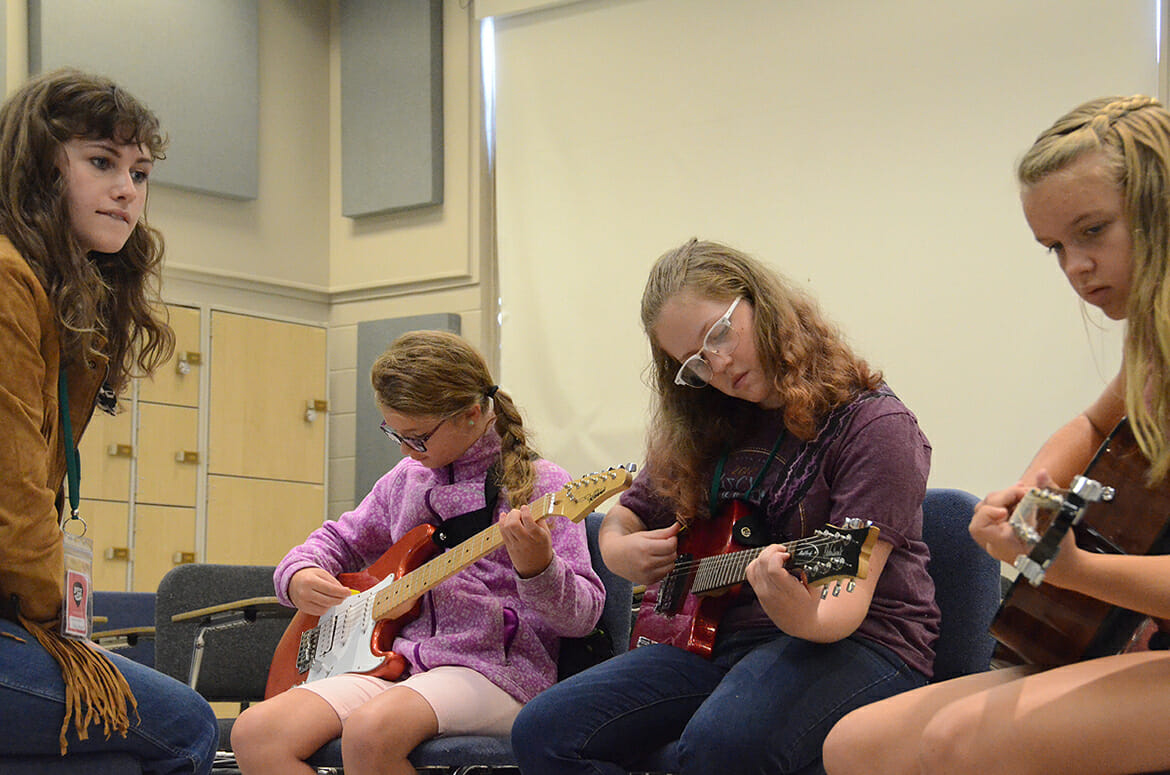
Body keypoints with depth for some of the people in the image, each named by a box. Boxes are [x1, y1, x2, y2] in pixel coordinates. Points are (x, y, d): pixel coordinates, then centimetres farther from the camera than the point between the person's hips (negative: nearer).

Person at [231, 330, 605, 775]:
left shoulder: (540, 485, -1)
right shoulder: (407, 480, 16)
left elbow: (582, 616, -7)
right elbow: (340, 539, 33)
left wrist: (536, 568, -29)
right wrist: (299, 576, 10)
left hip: (495, 672, -6)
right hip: (397, 663, 6)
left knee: (370, 731, -37)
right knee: (256, 734, -19)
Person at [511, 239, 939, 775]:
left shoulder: (873, 423, -9)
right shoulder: (708, 430, 12)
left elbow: (847, 597, -19)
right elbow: (625, 517, 25)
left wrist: (806, 619, -42)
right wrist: (620, 550, 1)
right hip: (723, 635, 7)